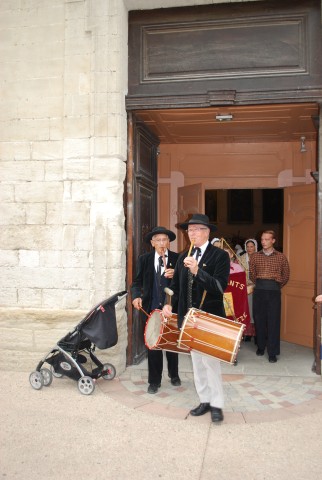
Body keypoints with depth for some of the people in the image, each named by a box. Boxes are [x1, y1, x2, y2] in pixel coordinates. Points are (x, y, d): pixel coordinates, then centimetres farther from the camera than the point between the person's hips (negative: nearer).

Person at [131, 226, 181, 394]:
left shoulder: (177, 259, -3)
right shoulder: (144, 259, 1)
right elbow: (137, 282, 3)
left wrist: (175, 275, -24)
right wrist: (136, 296, -15)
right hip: (151, 307, 0)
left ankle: (174, 375, 37)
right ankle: (154, 380, 20)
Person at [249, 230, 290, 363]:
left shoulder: (281, 257, 4)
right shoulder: (255, 256, 7)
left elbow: (286, 276, 9)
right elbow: (252, 274, 12)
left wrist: (276, 286, 10)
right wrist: (259, 284, 9)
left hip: (274, 291, -2)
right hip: (259, 290, 2)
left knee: (273, 321, -1)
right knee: (259, 319, 6)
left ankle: (272, 352, 4)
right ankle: (260, 346, 21)